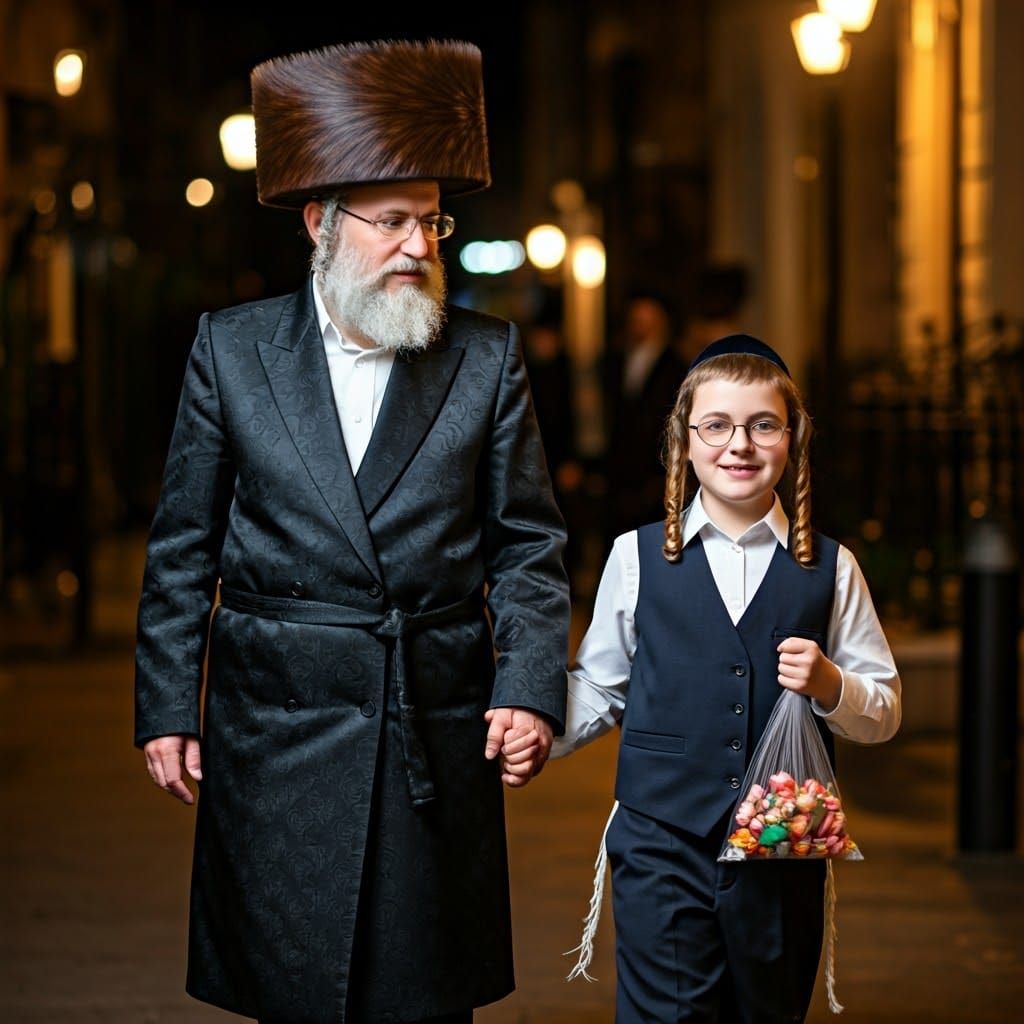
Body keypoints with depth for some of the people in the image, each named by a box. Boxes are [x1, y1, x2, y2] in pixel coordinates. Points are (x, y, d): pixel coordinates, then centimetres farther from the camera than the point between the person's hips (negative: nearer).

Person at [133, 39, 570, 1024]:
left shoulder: (487, 356, 4)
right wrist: (165, 709, 1)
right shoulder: (231, 348, 3)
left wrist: (529, 686, -7)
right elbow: (182, 549, 6)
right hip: (278, 734, 0)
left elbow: (527, 545, 5)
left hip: (439, 741, 1)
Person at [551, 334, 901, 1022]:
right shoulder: (638, 558, 4)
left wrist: (830, 686, -12)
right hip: (661, 849, -1)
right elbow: (598, 689, 11)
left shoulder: (829, 568, 5)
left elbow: (884, 713, 8)